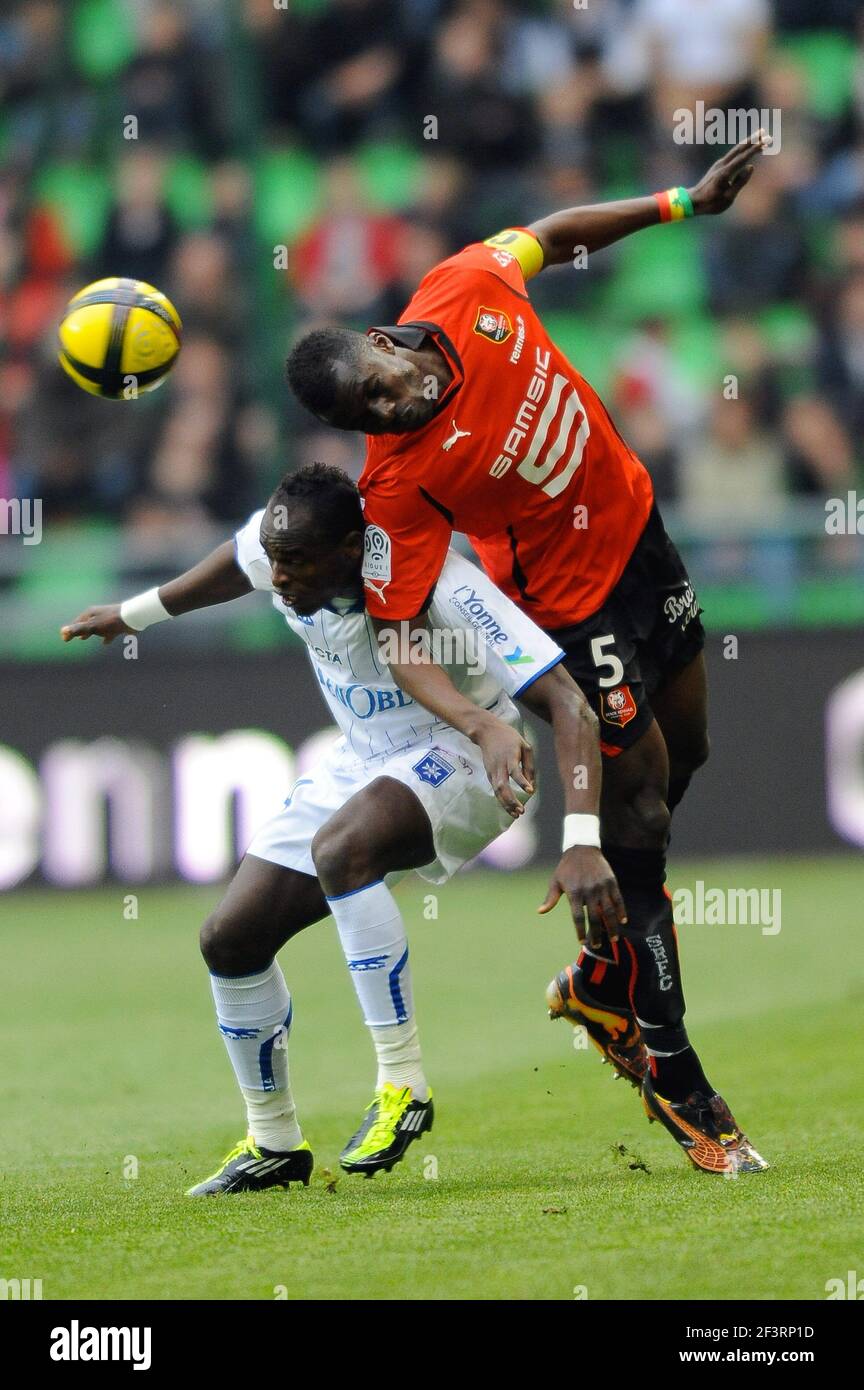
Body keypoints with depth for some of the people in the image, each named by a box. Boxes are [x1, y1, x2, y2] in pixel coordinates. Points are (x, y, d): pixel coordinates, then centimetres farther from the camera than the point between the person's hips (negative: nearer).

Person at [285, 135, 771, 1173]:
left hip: (637, 522, 7)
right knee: (640, 822, -5)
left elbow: (551, 234, 4)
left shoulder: (466, 292, -18)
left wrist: (683, 203, 5)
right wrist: (483, 728, -41)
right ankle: (669, 1070, 10)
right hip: (578, 602, -7)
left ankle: (603, 980, 38)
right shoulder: (400, 484, -31)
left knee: (684, 756, 19)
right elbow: (398, 647, -27)